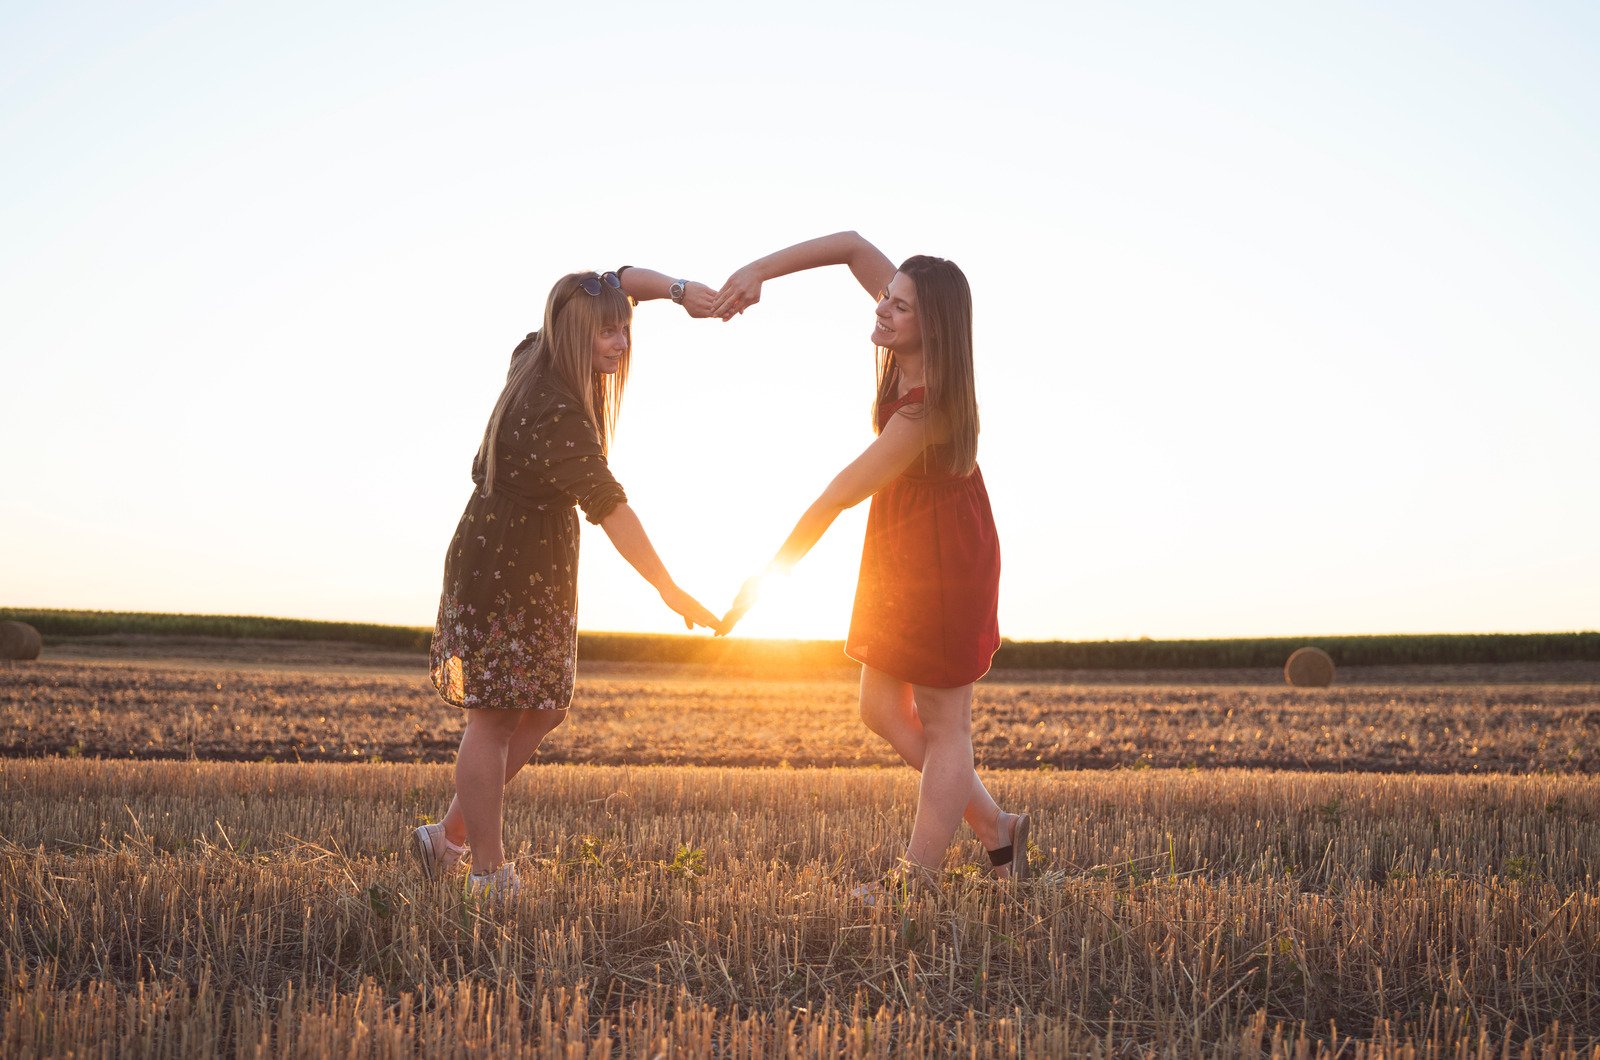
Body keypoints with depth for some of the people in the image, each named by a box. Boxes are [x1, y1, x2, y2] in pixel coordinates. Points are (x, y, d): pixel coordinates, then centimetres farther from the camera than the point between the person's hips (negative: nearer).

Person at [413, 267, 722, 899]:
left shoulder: (538, 360, 3)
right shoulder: (555, 412, -24)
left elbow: (622, 281, 13)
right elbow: (610, 508, -27)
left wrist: (678, 290, -6)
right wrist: (667, 590, -26)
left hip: (539, 572, 10)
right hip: (500, 570, -10)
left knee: (541, 712, 12)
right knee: (495, 717, -4)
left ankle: (449, 837, 20)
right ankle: (488, 873, 3)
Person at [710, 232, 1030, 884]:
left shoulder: (926, 409, -30)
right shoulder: (907, 351, -7)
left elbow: (838, 497, -25)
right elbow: (852, 244, 0)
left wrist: (768, 577, -19)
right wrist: (758, 272, -11)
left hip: (942, 561, -9)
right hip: (901, 550, 10)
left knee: (942, 726, 1)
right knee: (882, 711, 14)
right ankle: (997, 830, 23)